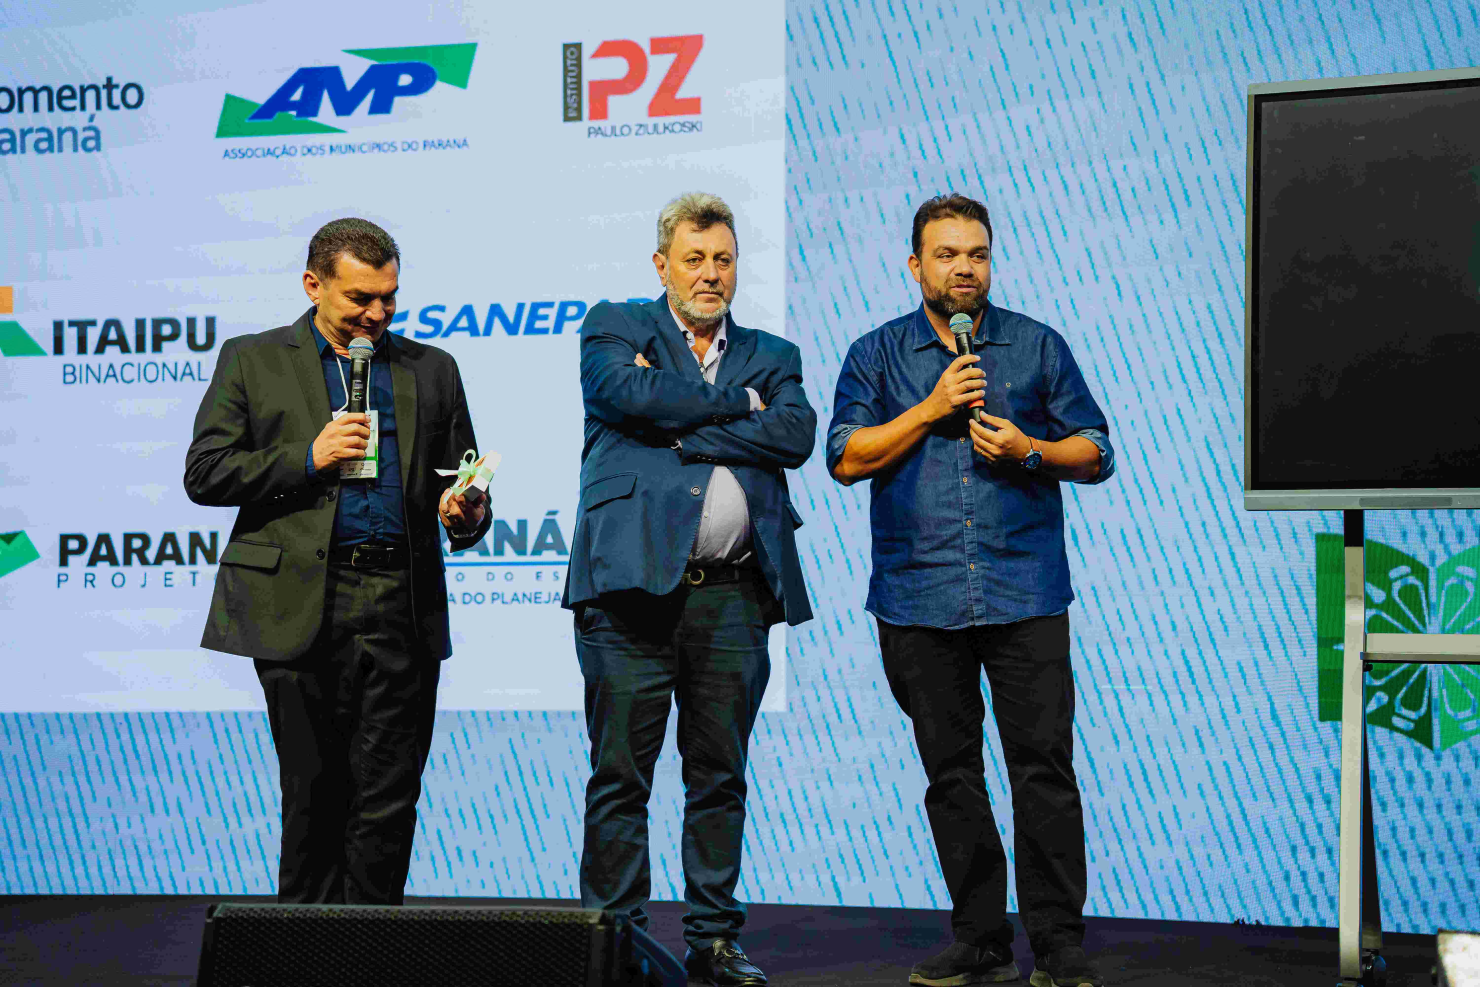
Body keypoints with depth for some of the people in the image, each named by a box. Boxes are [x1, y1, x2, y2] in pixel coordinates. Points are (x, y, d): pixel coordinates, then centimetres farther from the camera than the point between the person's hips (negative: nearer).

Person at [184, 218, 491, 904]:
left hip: (401, 609, 2)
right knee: (313, 795, 3)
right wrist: (308, 458, -10)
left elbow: (461, 481, 17)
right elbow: (204, 474, 2)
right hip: (300, 608, -2)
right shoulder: (253, 360, 9)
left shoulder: (431, 370, 16)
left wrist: (464, 516, -6)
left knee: (389, 800, 0)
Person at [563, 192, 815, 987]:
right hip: (635, 581, -3)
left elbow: (796, 434, -1)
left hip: (735, 595, 3)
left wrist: (678, 429, -6)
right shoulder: (613, 328, 11)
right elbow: (631, 395, -10)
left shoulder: (770, 356, 19)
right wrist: (736, 402, 0)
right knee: (620, 774, -1)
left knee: (720, 774, 8)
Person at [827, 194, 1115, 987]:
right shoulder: (877, 354, 10)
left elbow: (1096, 452, 9)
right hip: (919, 596, 1)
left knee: (1044, 765, -6)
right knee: (951, 774, 6)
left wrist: (1029, 449, -9)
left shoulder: (1038, 346, 10)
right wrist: (931, 409, -8)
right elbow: (844, 456, 0)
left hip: (1025, 593, -1)